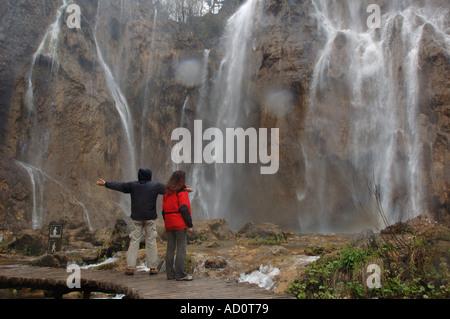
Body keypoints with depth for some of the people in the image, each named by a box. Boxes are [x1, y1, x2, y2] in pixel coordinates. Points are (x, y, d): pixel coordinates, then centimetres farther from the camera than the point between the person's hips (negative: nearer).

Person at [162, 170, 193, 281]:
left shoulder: (166, 192, 14)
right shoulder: (181, 192, -7)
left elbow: (164, 209, 16)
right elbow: (184, 209, -13)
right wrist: (190, 224, -10)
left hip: (169, 225, 7)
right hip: (180, 224, -7)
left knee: (170, 248, 10)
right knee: (181, 248, -4)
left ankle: (170, 273, 13)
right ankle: (180, 274, -4)